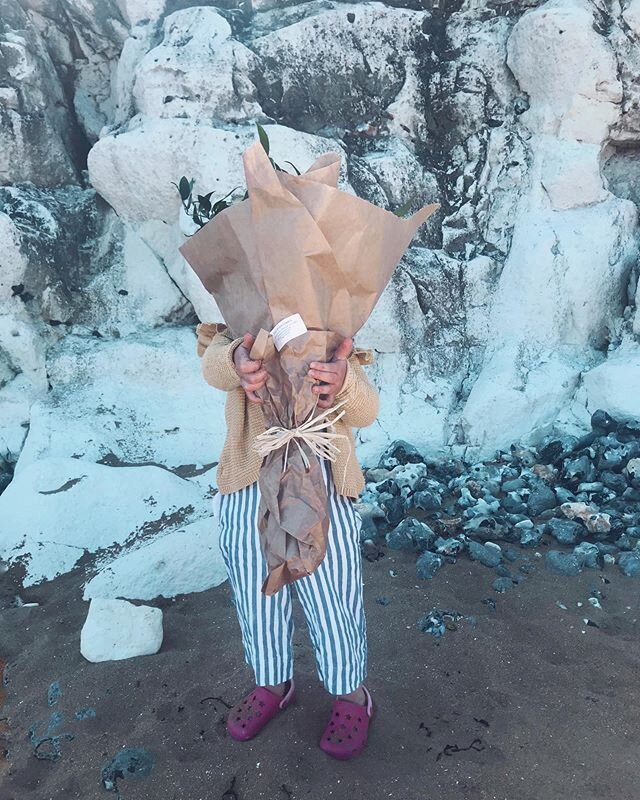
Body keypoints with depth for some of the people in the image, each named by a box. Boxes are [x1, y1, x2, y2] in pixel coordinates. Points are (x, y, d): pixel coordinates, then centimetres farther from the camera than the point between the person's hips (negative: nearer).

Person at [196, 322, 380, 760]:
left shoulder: (335, 349, 1)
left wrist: (344, 384, -42)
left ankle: (351, 693, 35)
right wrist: (236, 362, -49)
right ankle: (273, 683, 44)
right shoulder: (236, 336, 3)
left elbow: (365, 412, -16)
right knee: (256, 595, 17)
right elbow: (215, 364, -22)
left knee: (332, 597, 8)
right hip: (249, 490, 2)